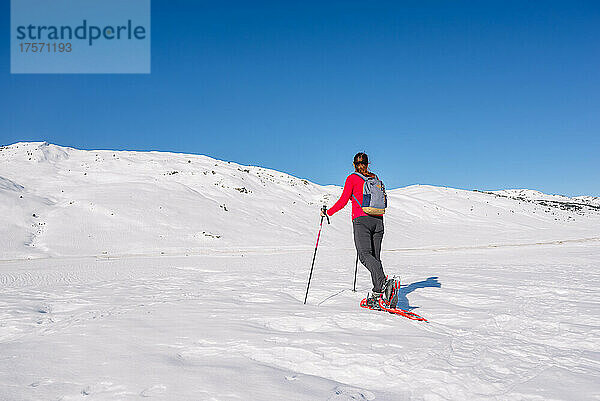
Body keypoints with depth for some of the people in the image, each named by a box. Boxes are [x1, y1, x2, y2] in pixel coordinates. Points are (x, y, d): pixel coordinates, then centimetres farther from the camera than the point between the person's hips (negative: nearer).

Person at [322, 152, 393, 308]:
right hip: (378, 220, 6)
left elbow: (343, 201, -3)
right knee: (375, 256, 8)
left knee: (365, 255, -18)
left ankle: (383, 283, -41)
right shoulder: (375, 178, 18)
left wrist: (328, 213, 9)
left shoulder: (352, 178, 3)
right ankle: (378, 294, 4)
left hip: (361, 220, -5)